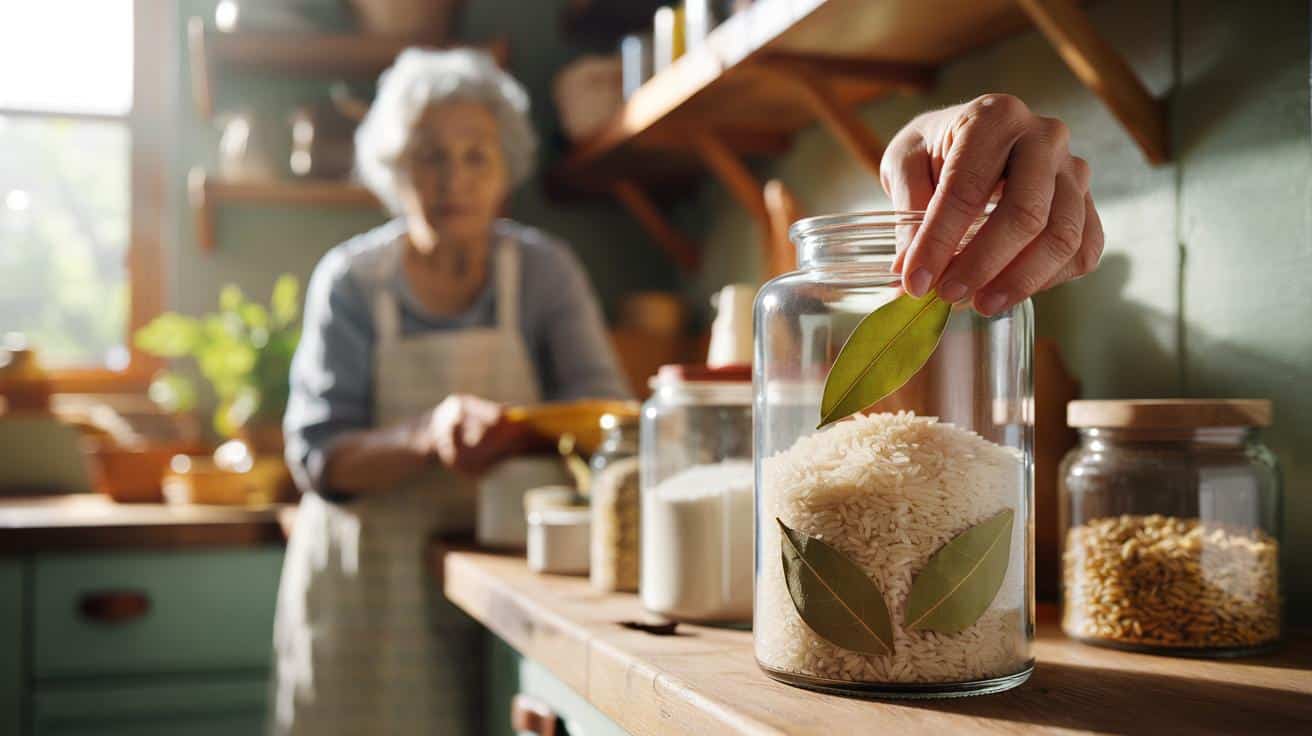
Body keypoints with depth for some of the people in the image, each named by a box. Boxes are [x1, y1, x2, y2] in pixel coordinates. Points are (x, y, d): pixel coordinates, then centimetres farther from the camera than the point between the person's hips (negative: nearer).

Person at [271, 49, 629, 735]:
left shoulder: (543, 268, -1)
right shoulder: (350, 280, -5)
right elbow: (318, 460, -10)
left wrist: (517, 435, -32)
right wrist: (429, 438, -29)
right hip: (365, 586, -1)